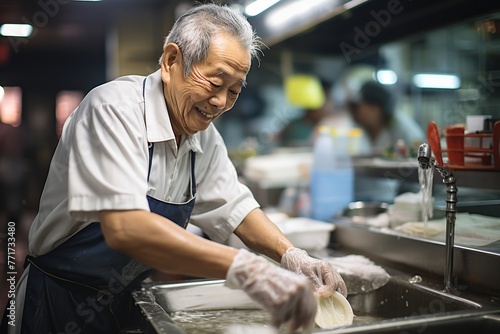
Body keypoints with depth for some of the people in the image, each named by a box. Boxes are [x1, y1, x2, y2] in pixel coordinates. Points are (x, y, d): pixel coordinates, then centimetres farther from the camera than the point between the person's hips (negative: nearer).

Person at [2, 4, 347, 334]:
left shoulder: (204, 136, -4)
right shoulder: (116, 108, -26)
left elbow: (234, 207, 2)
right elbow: (123, 227, -38)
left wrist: (292, 256, -15)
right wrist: (246, 268, -44)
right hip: (62, 306, -6)